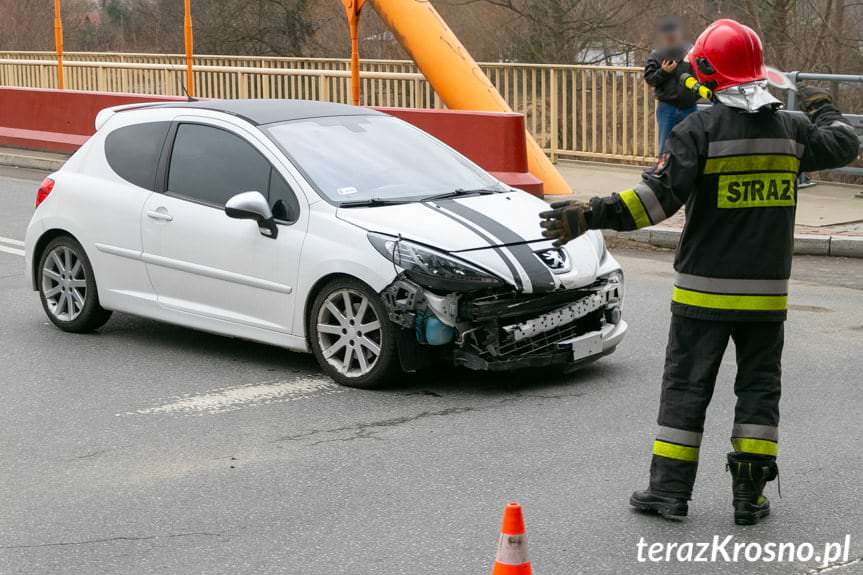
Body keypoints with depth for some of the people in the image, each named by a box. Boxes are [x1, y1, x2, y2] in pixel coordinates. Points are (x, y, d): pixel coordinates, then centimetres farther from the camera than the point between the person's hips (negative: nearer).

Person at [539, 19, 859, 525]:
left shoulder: (701, 129, -12)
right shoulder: (790, 129, 3)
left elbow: (663, 193, -21)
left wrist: (592, 216, -21)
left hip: (705, 289, -3)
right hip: (767, 289, 3)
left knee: (687, 385, 6)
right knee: (759, 386, 12)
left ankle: (670, 489, 9)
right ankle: (750, 495, 10)